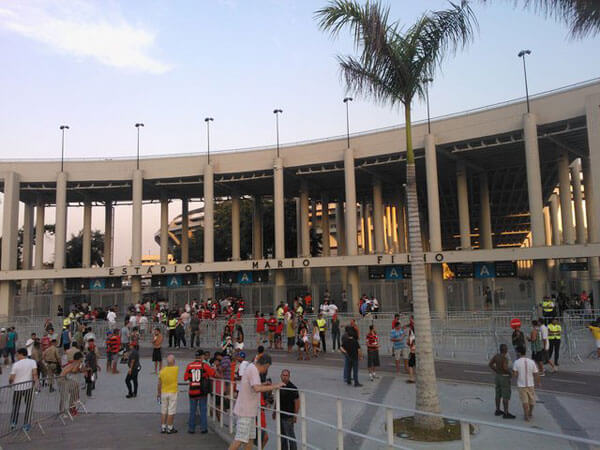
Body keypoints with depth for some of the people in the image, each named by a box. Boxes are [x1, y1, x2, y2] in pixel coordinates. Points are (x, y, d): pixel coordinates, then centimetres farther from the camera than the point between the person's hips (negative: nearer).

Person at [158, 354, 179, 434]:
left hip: (164, 393, 3)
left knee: (163, 411, 13)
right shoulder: (176, 369, -14)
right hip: (173, 392, -3)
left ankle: (163, 427, 19)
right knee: (171, 412, 4)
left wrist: (158, 393, 12)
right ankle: (169, 428, 8)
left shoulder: (162, 370, -7)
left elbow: (159, 384, 1)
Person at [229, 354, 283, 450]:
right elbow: (257, 389, -34)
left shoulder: (251, 367, 11)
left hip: (249, 411, 10)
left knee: (250, 437, 13)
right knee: (240, 439, -6)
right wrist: (274, 386, -27)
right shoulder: (253, 370, -19)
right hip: (245, 411, -10)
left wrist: (263, 384, 27)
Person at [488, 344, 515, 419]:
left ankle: (498, 411, 24)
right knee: (506, 396, 0)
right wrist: (510, 372, -13)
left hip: (498, 376, 8)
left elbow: (490, 364, 3)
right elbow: (505, 368, -34)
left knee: (498, 394, 16)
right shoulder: (505, 357, -23)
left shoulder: (496, 355, 0)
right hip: (504, 378, -8)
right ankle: (506, 414, 5)